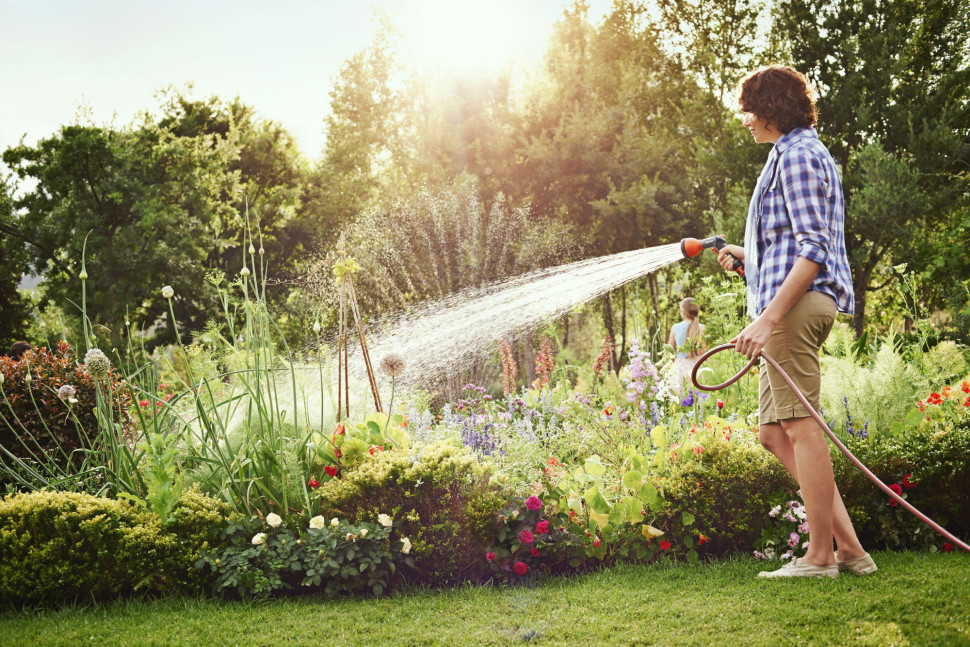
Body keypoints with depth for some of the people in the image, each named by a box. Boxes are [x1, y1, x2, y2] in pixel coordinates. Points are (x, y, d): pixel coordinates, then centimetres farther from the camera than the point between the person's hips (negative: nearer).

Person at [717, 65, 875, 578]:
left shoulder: (797, 155, -7)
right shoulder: (804, 152, 26)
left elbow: (813, 248, -17)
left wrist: (768, 317, -24)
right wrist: (748, 255, 28)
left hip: (795, 303, -11)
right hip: (795, 304, 11)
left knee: (800, 424, -8)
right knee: (774, 430, 9)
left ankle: (821, 555, -3)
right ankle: (850, 547, 8)